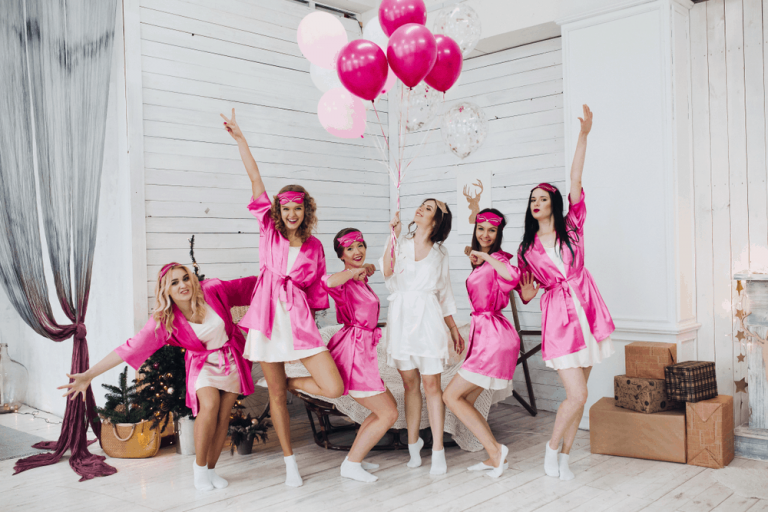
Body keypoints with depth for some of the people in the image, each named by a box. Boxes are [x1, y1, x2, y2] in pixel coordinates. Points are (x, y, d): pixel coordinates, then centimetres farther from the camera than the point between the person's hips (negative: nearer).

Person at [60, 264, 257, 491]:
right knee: (209, 405, -27)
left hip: (232, 359, 2)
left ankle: (211, 470, 15)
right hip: (203, 363, -2)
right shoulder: (164, 320, -19)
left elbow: (245, 285, -3)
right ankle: (199, 466, -7)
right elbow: (132, 347, -21)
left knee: (223, 415, -3)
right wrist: (89, 375, -26)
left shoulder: (213, 290, -18)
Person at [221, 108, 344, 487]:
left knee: (334, 388, -12)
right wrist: (240, 139, 0)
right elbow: (255, 179, 3)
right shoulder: (269, 231, 6)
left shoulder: (314, 246, 8)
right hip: (268, 317, 0)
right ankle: (290, 462, 21)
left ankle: (281, 382, 17)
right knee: (276, 396, 5)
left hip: (300, 320, 1)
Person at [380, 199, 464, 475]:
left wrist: (453, 328, 13)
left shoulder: (440, 252, 12)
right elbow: (387, 271, -9)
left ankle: (438, 452, 2)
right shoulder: (401, 242, 10)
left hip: (428, 318, 0)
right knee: (410, 382, 6)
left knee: (431, 383, -3)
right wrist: (393, 235, -9)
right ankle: (413, 444, 18)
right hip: (401, 316, 1)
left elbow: (444, 293, 16)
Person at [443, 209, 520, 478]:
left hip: (494, 336, -9)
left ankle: (495, 449, -4)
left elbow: (513, 275, -33)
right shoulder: (481, 262, 18)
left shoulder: (498, 258, -9)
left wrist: (485, 256, -23)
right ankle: (494, 457, 16)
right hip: (483, 334, 9)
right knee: (464, 400, 9)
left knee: (451, 396, -8)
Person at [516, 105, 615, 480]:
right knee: (577, 395, -10)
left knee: (577, 395, 6)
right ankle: (552, 447, 13)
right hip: (558, 318, -2)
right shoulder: (528, 248, 7)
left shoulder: (571, 227, 7)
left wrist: (584, 134, -10)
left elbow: (575, 179, -2)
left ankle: (564, 456, 20)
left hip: (585, 311, 2)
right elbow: (527, 295, 8)